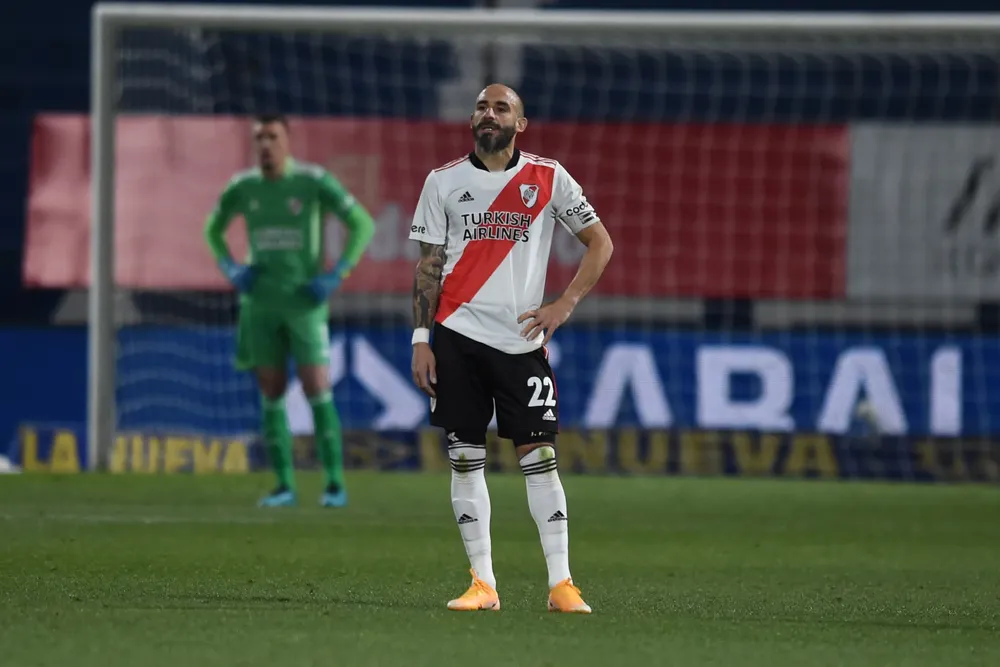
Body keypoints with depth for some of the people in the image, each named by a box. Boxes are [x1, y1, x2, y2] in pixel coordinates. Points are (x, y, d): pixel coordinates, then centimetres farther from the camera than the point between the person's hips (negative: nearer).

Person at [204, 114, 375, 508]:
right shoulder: (243, 187, 3)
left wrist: (336, 276, -13)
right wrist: (230, 269, 2)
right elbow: (212, 229, 21)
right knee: (271, 394, 3)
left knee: (317, 390, -9)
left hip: (305, 301, -4)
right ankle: (284, 486, 10)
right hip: (260, 302, 4)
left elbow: (363, 225, -5)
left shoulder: (314, 182, -8)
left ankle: (334, 483, -1)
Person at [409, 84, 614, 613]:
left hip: (522, 338, -1)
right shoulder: (444, 181, 7)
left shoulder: (548, 178, 4)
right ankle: (483, 582, 6)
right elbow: (428, 266, 8)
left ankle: (560, 583, -5)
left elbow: (600, 242, 8)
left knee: (540, 458, -6)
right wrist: (421, 340, 0)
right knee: (465, 460, 1)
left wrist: (565, 304, -4)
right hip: (456, 336, 1)